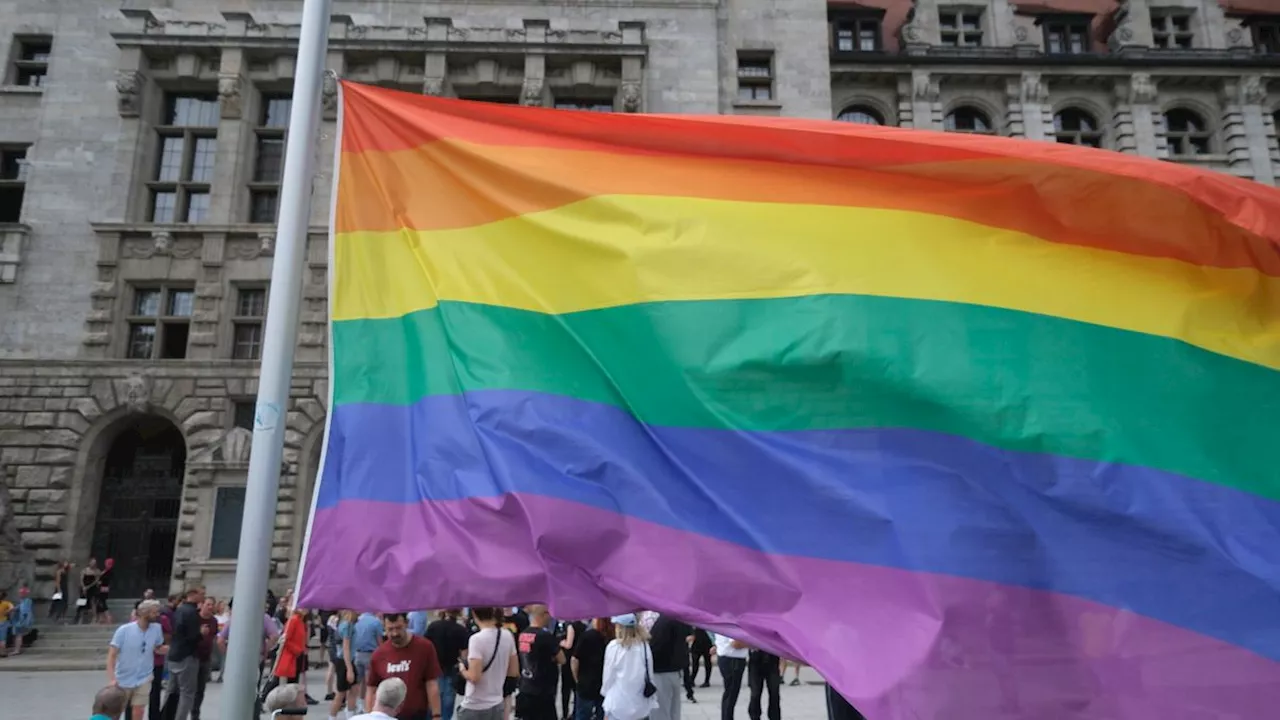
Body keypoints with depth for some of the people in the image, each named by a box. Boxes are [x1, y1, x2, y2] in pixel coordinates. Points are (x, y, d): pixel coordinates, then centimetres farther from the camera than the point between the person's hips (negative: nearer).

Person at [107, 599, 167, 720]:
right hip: (123, 680, -2)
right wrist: (111, 678, -25)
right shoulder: (124, 630, -17)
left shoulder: (157, 628, -7)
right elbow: (111, 655, -15)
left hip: (143, 679, 2)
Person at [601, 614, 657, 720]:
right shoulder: (644, 645, -2)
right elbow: (650, 674, 3)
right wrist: (653, 700, 11)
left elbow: (608, 675, -4)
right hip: (640, 703, 3)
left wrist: (606, 692, 14)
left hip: (618, 703, -3)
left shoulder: (614, 646, -10)